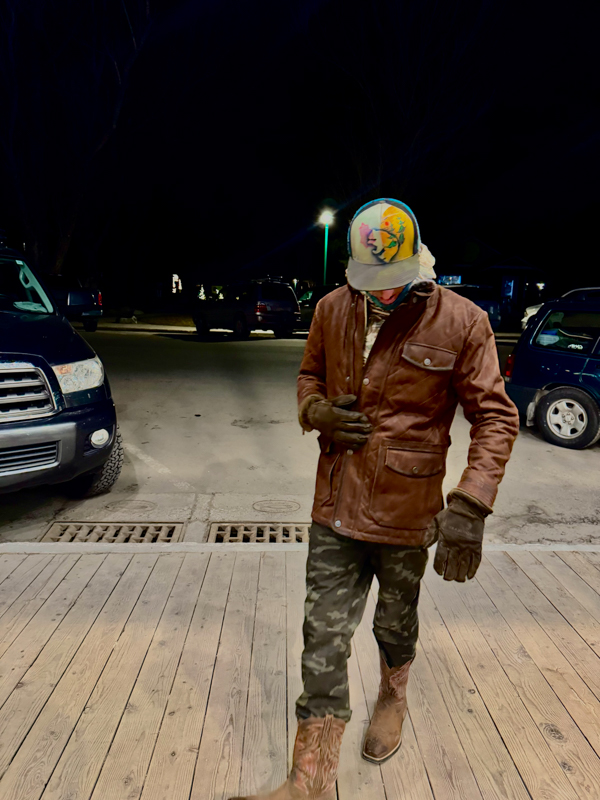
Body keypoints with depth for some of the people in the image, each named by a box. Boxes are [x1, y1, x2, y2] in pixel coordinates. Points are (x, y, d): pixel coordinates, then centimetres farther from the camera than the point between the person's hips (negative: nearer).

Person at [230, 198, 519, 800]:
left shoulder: (461, 322, -13)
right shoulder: (332, 309, -2)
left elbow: (495, 416, -10)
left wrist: (470, 506, -21)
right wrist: (316, 411, -11)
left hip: (406, 512, -2)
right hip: (335, 507, 2)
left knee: (396, 622, 23)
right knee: (324, 636, 8)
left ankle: (393, 697, 58)